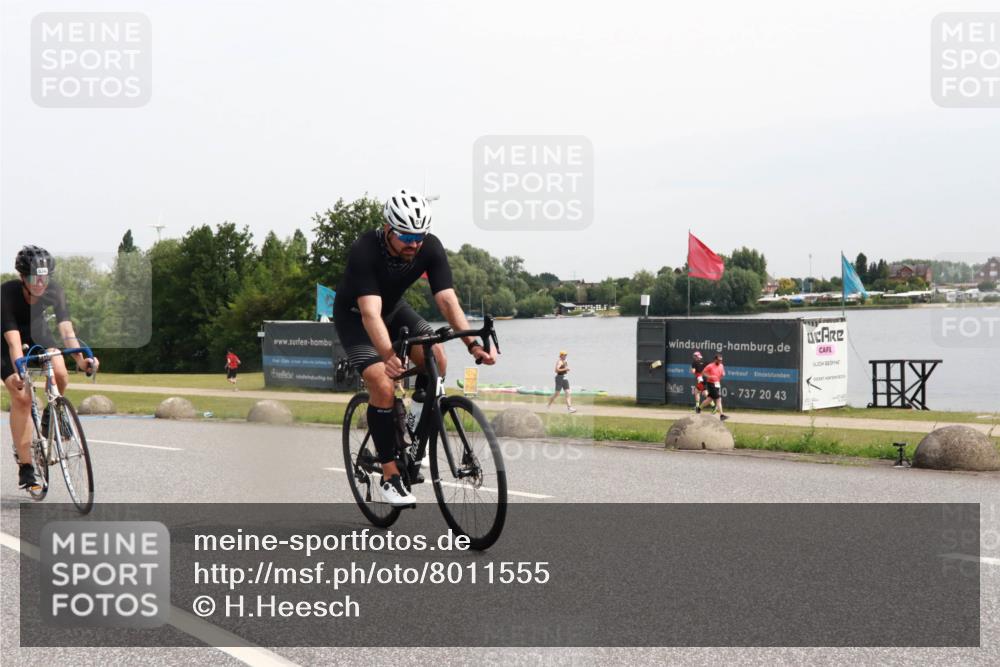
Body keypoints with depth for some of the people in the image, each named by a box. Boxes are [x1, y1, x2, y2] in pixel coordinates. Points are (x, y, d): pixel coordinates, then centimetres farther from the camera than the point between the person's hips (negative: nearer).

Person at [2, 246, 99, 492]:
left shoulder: (54, 291, -25)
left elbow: (65, 327, -33)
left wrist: (80, 359, -48)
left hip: (37, 333, 3)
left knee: (60, 374, -26)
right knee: (21, 397, -17)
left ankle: (50, 416, 8)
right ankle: (25, 467, -10)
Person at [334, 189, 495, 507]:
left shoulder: (431, 248, -23)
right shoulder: (365, 251, -35)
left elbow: (447, 300, -27)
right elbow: (370, 313, -44)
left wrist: (472, 343, -41)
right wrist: (388, 356, -60)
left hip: (394, 308, 5)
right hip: (353, 316, -4)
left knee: (435, 359, -20)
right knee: (383, 387, -21)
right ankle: (389, 477, -10)